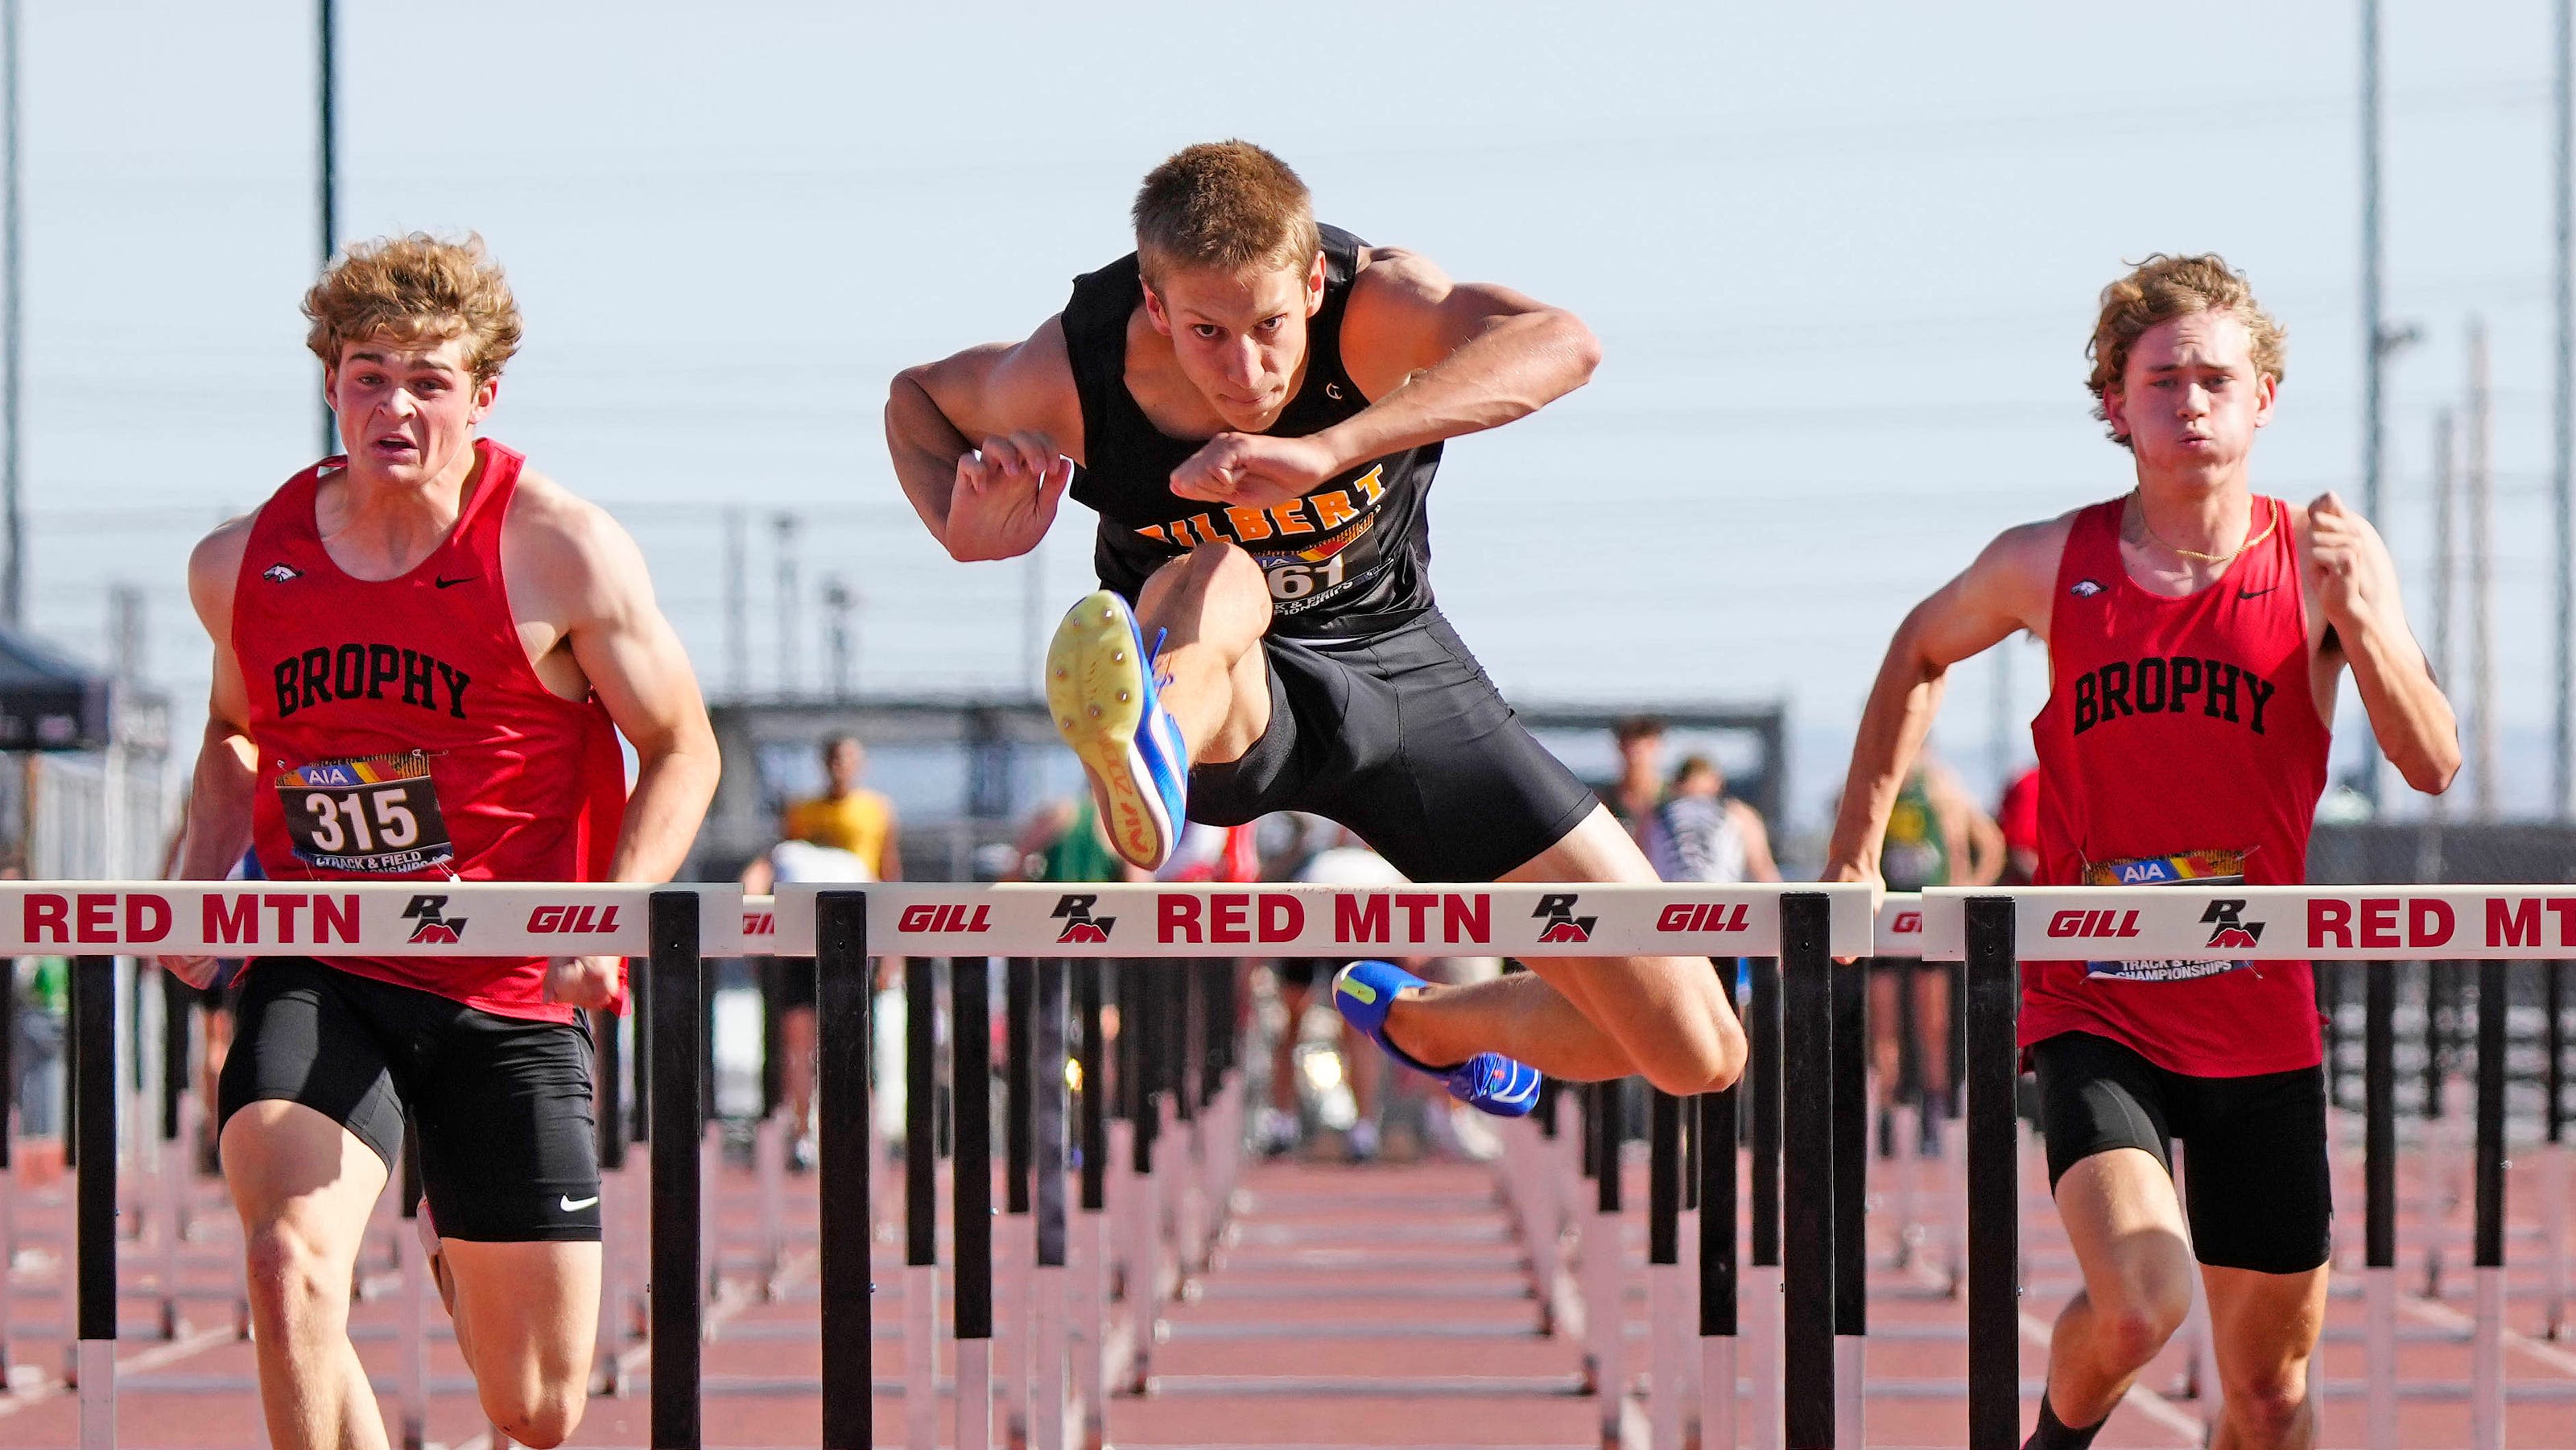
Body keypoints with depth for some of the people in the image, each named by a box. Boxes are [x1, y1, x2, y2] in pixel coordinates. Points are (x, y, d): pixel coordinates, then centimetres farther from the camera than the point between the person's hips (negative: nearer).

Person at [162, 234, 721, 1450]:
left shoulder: (562, 553, -8)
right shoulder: (241, 563, 2)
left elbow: (682, 752, 0)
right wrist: (204, 886, 4)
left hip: (510, 990, -1)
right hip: (314, 974, 1)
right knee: (290, 1269, -29)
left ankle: (461, 1259, 44)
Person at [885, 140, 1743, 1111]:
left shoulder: (1374, 303, -24)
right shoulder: (1072, 375, -20)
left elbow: (1561, 344, -44)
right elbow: (916, 395, 3)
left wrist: (1324, 453, -56)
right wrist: (962, 529, -22)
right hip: (1230, 701, -2)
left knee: (1699, 1057, -1)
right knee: (1211, 587, -42)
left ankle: (1422, 1023, 28)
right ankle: (1154, 743, -78)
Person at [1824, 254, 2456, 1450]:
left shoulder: (2323, 559, -5)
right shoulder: (2048, 566, -4)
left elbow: (2432, 764, -12)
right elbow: (1920, 650, 17)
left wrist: (2364, 621, -28)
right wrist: (1855, 853, 13)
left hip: (2260, 1024, 2)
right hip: (2094, 1010, -2)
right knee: (2137, 1305, -25)